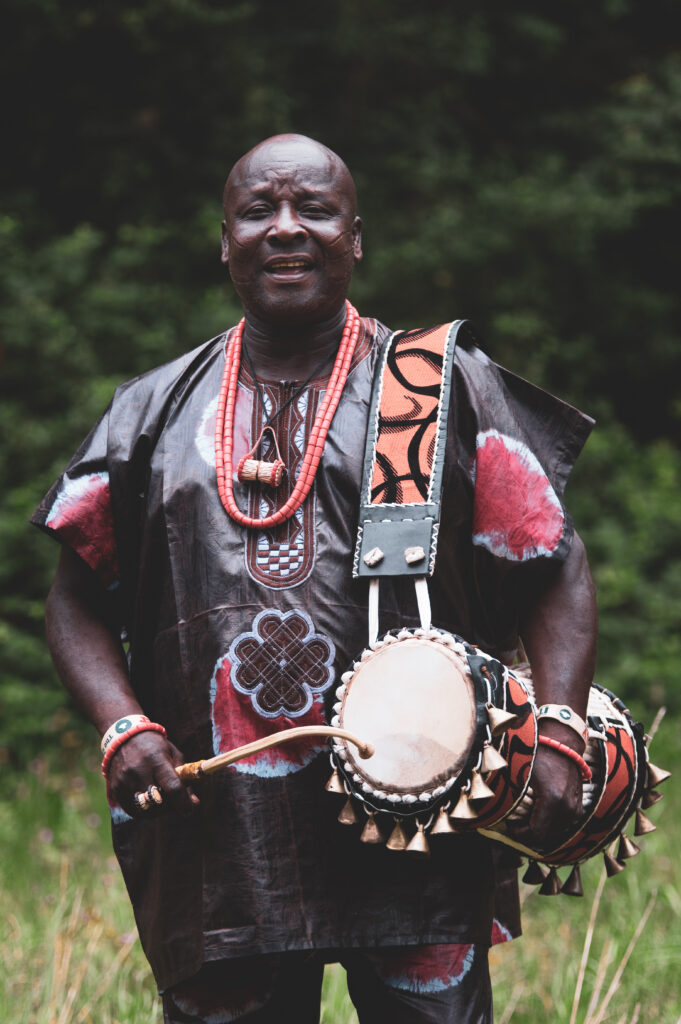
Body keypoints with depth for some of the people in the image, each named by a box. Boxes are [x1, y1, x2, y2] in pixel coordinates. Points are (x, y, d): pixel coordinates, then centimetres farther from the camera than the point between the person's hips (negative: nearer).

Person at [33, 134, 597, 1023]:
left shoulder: (444, 390, 7)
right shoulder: (156, 412, 14)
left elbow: (554, 575, 4)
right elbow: (80, 598, 16)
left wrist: (557, 739, -10)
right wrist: (124, 729, -3)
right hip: (215, 836, 2)